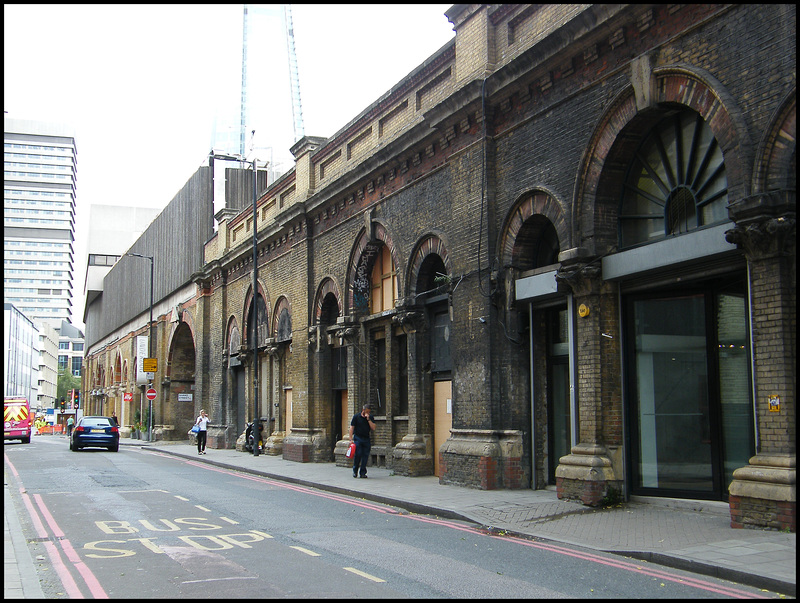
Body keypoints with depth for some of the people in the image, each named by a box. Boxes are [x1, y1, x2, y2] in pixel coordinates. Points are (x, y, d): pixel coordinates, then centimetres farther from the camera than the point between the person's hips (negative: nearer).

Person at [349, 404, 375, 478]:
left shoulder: (371, 418, 9)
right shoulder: (356, 416, 1)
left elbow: (373, 428, -2)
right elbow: (352, 427, 1)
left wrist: (368, 419, -10)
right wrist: (351, 439, -6)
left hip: (366, 439, 3)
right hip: (357, 438, -3)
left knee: (365, 456, 0)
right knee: (357, 454, -11)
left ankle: (363, 473, 7)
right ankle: (355, 471, 6)